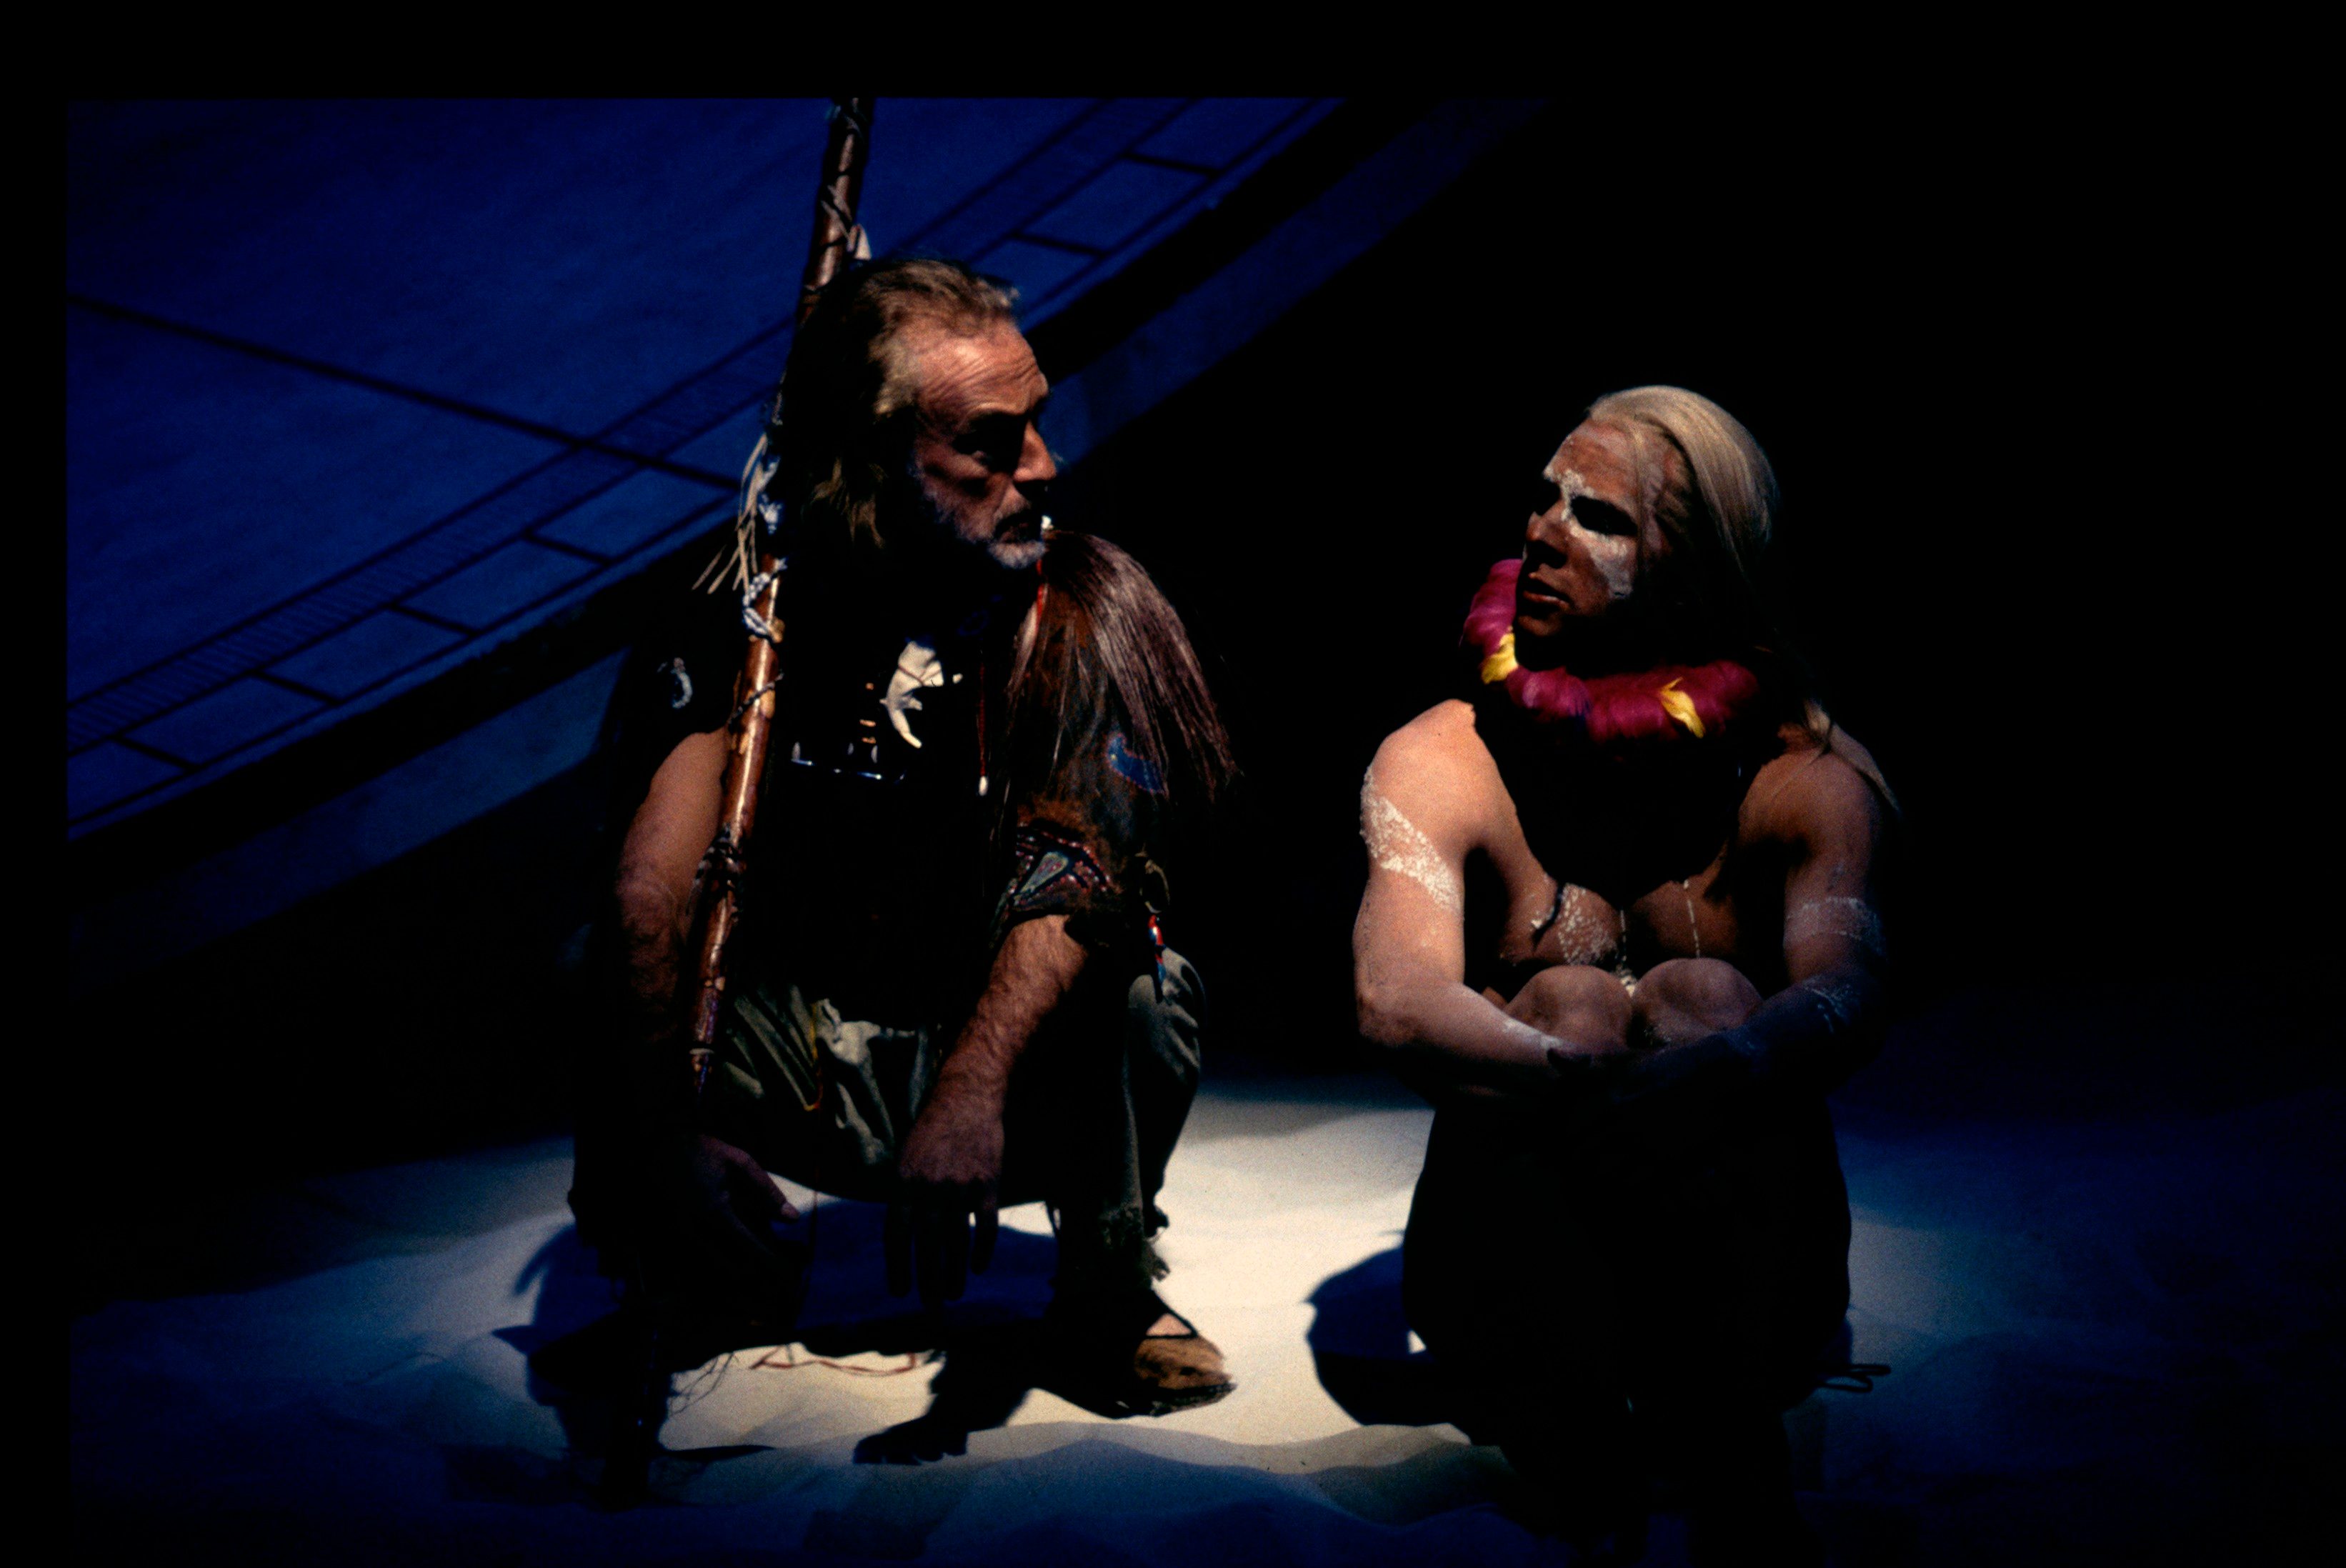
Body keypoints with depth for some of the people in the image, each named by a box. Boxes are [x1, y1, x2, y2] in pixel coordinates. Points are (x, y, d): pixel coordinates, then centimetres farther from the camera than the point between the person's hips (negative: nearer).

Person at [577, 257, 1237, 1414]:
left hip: (1019, 1068, -1)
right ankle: (720, 1281, 5)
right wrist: (655, 1129, -36)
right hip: (803, 1050, 1)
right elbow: (660, 887, -22)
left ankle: (1110, 1303, -3)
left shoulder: (1086, 609, -13)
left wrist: (976, 1084, -46)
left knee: (1143, 995, -34)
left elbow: (1085, 864, -29)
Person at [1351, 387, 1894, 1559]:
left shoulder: (1810, 779, -3)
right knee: (1567, 1004, -25)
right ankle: (1576, 1453, -31)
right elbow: (1397, 1003, -22)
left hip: (1728, 1271, 0)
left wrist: (1707, 1077, -49)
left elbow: (1844, 997, -24)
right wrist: (1596, 1081, -43)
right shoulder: (1442, 766, -3)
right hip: (1515, 1261, 0)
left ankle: (1730, 1465, -34)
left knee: (1704, 999, -26)